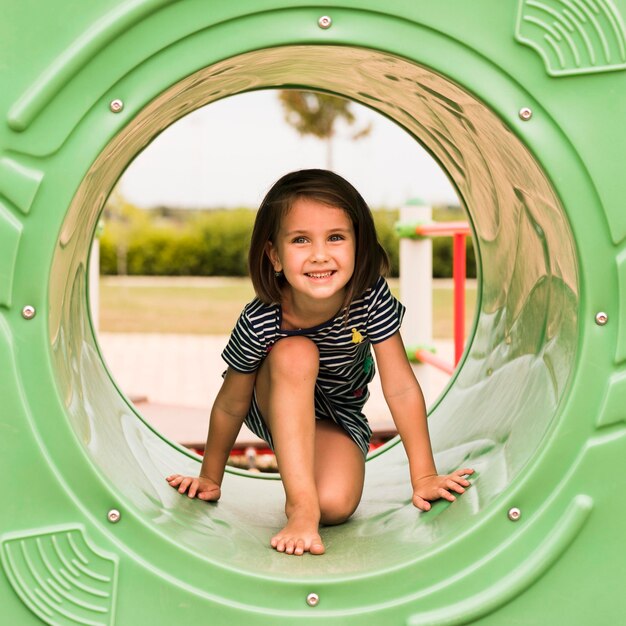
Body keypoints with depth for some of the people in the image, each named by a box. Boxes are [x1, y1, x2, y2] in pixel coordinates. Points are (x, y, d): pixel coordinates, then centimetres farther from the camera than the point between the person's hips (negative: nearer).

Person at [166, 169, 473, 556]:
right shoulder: (259, 323, -31)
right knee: (296, 354, -35)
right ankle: (300, 506, -32)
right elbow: (230, 406, -16)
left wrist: (425, 477, -17)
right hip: (277, 408, -1)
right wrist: (210, 479, -3)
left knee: (336, 504, -27)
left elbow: (401, 389, -22)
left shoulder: (372, 299, -30)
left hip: (339, 417, 1)